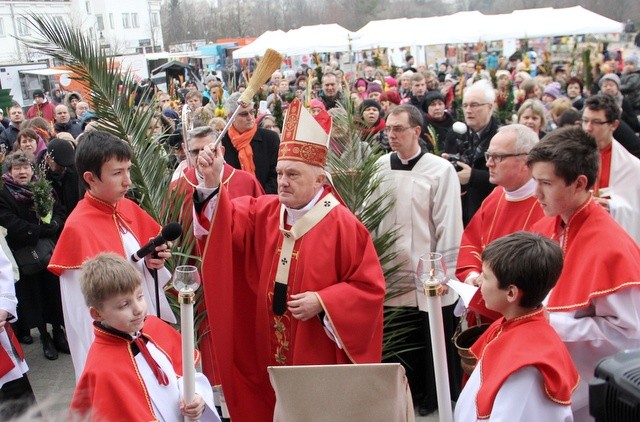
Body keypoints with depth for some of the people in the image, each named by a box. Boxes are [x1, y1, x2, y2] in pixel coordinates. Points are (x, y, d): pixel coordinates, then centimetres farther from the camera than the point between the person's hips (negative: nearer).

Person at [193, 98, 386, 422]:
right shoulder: (264, 212, 2)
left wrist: (322, 302, -23)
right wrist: (212, 183, -22)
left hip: (319, 356, -5)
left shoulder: (342, 225, -14)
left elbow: (370, 287, -13)